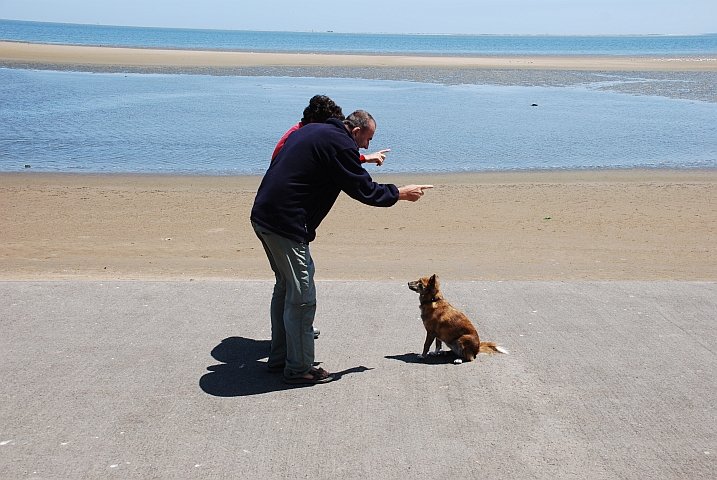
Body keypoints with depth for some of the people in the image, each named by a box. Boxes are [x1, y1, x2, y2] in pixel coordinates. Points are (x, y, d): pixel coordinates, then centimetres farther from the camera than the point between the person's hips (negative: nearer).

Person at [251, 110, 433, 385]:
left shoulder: (312, 131, 18)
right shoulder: (339, 143, -11)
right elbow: (364, 190, -8)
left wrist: (365, 159, 46)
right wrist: (401, 194, 6)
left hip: (263, 215, 11)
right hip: (286, 225, -11)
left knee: (285, 287, 21)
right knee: (301, 297, -1)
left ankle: (279, 358, 31)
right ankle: (299, 369, 10)